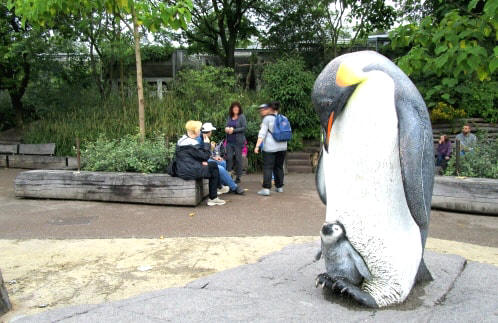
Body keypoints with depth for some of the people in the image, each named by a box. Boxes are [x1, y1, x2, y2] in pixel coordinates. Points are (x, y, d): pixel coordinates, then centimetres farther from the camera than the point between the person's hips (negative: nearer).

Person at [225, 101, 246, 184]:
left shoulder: (242, 117, -3)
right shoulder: (229, 117, 13)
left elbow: (244, 127, -10)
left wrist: (234, 130, -14)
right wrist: (226, 129, -3)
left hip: (238, 141, -4)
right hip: (229, 141, 4)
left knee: (238, 158, 1)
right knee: (229, 157, -1)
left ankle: (238, 177, 10)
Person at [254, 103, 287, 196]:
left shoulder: (267, 119, -4)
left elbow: (262, 133, -11)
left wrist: (257, 146, -15)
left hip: (270, 147, -6)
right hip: (282, 146, 6)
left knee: (267, 167, -6)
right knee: (279, 167, 15)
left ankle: (266, 188, -12)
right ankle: (279, 187, 20)